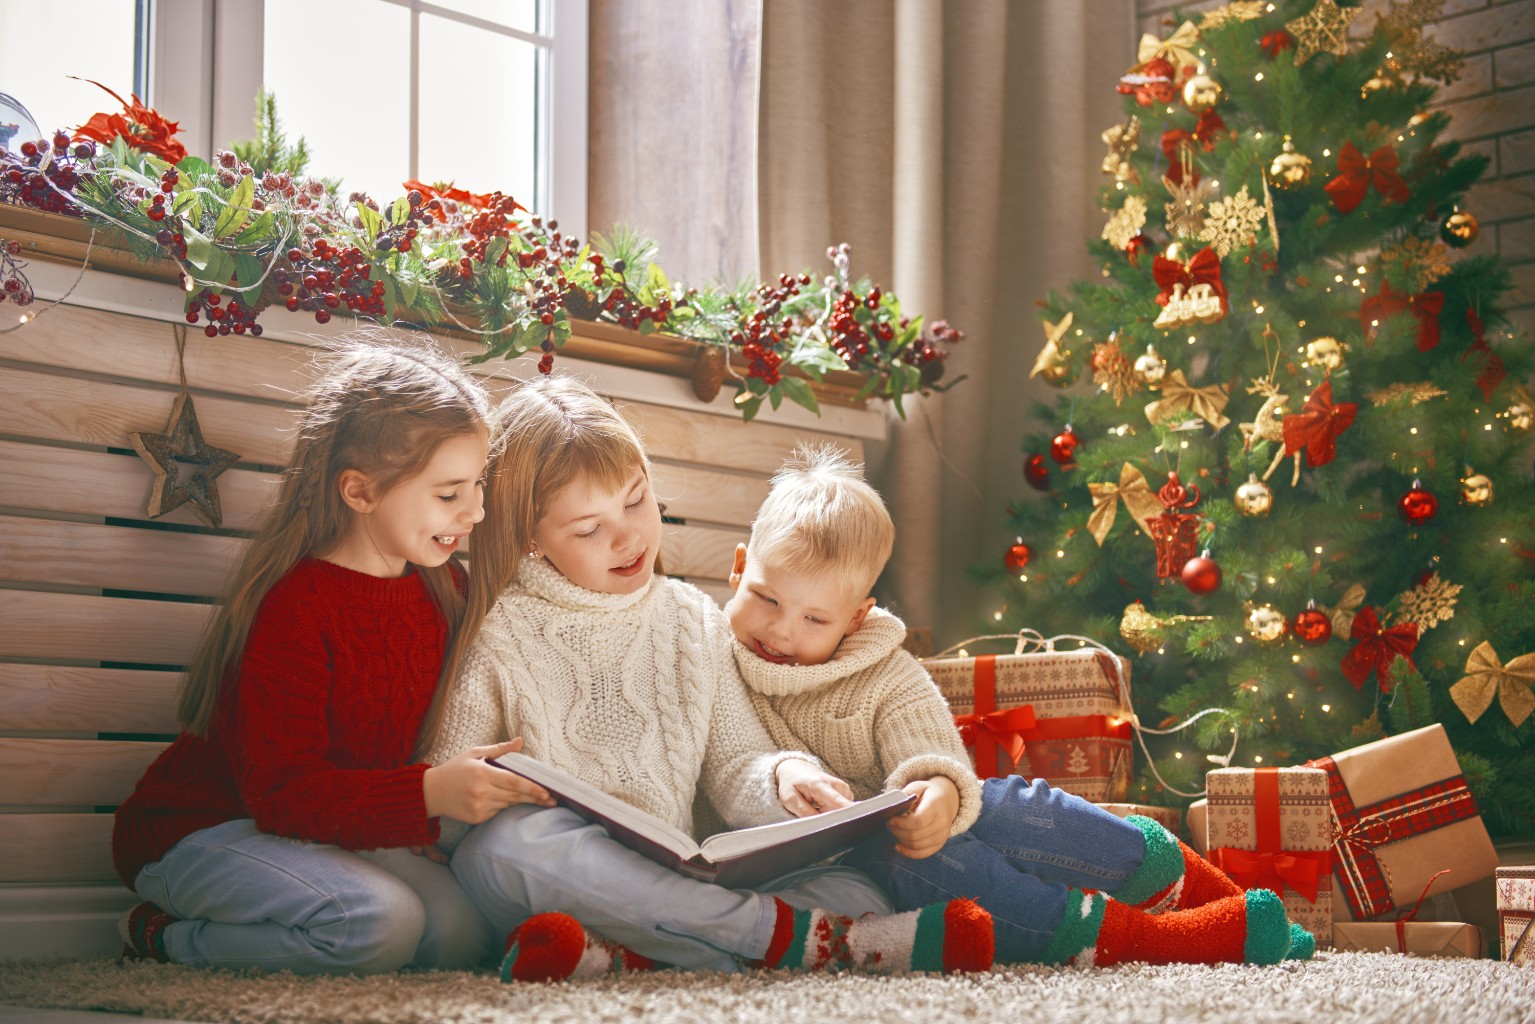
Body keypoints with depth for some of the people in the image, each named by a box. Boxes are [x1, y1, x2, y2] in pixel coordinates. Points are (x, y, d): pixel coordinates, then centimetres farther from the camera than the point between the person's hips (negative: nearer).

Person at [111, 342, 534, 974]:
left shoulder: (444, 587, 1)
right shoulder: (296, 609, -23)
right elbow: (284, 791, -28)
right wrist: (428, 793, -40)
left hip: (326, 832, 7)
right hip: (196, 830, -7)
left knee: (462, 934, -17)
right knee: (378, 920, -32)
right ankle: (172, 939, -10)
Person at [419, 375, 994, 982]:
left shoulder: (693, 620, 13)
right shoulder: (499, 635, 0)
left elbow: (732, 770, 11)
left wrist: (781, 775, -12)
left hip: (670, 890, 4)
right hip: (553, 880, -3)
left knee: (857, 893, -16)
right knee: (511, 840, -38)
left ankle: (617, 957, -33)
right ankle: (784, 933, -28)